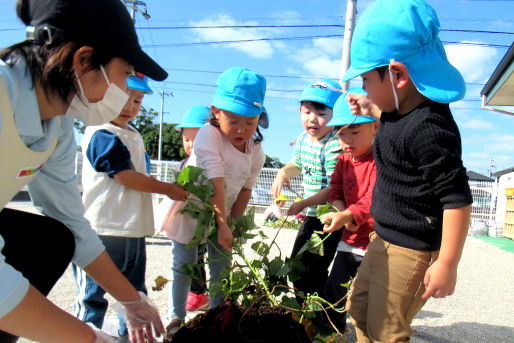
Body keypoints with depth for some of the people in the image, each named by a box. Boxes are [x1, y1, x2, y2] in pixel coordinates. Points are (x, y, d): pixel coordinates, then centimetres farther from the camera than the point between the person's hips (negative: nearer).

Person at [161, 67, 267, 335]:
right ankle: (176, 318, 28)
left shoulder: (256, 152, -9)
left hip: (222, 215, 4)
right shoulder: (208, 135, -26)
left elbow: (245, 190, -1)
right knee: (183, 268, 9)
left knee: (222, 269, 11)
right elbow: (215, 182, -32)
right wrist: (222, 223, -34)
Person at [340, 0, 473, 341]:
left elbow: (457, 198, -26)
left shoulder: (426, 128, -28)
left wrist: (447, 265, -21)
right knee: (359, 306, 24)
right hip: (385, 238, 10)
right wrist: (372, 109, 15)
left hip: (410, 250, -10)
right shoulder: (402, 109, 1)